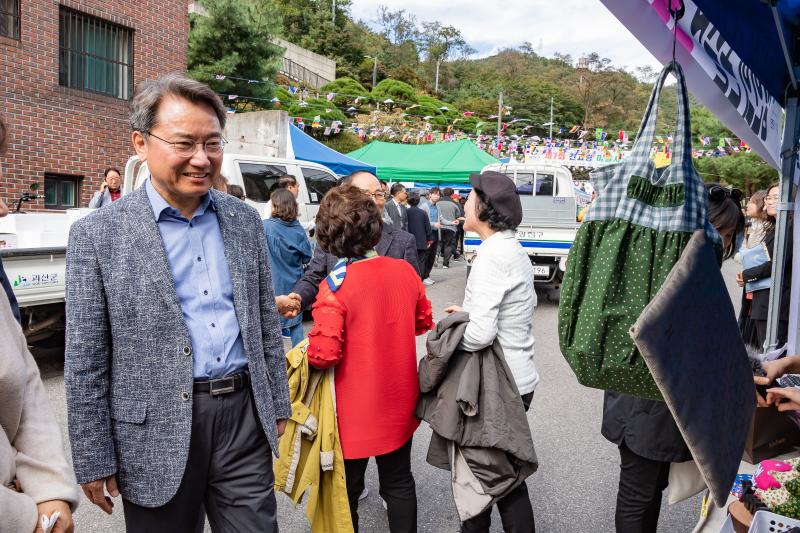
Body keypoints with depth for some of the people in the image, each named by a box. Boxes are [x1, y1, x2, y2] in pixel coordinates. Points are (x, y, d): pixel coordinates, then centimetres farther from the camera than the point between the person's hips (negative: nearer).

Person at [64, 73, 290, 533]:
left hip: (245, 414, 3)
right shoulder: (98, 235, -7)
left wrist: (278, 405, 11)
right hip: (158, 431, -2)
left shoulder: (246, 221, 4)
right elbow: (85, 362, -5)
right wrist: (94, 461, -4)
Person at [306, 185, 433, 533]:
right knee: (399, 483, 21)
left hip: (355, 412, -4)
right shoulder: (405, 271, -6)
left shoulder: (335, 286, -22)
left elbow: (324, 354, -24)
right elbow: (424, 322, 8)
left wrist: (306, 351, -3)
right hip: (400, 403, 5)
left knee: (346, 491, 16)